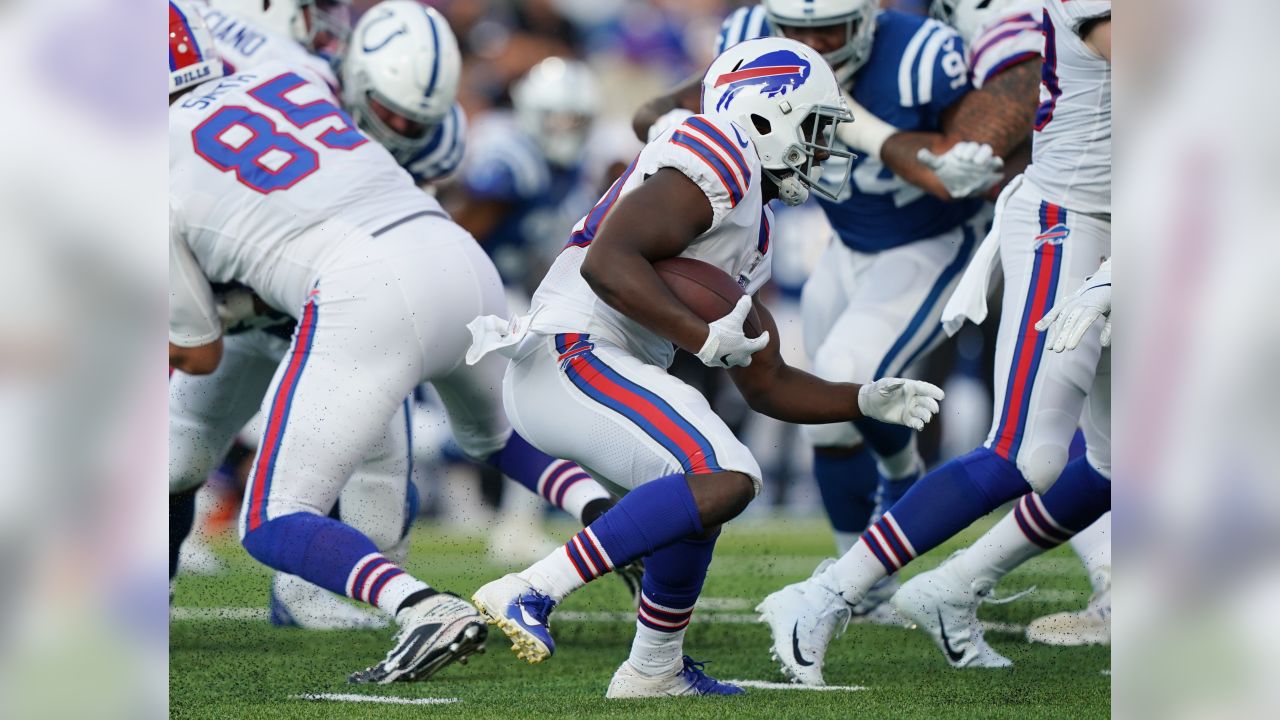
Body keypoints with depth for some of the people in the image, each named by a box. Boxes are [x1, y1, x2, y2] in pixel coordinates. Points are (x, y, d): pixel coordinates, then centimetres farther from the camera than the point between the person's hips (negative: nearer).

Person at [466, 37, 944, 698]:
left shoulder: (751, 229, 25)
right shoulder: (718, 161, -7)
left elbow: (767, 386, 29)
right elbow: (608, 263, -21)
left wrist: (867, 401, 19)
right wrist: (706, 339, -21)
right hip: (569, 356, -11)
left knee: (704, 491, 27)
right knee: (722, 481, -22)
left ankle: (654, 670, 34)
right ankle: (529, 592, -25)